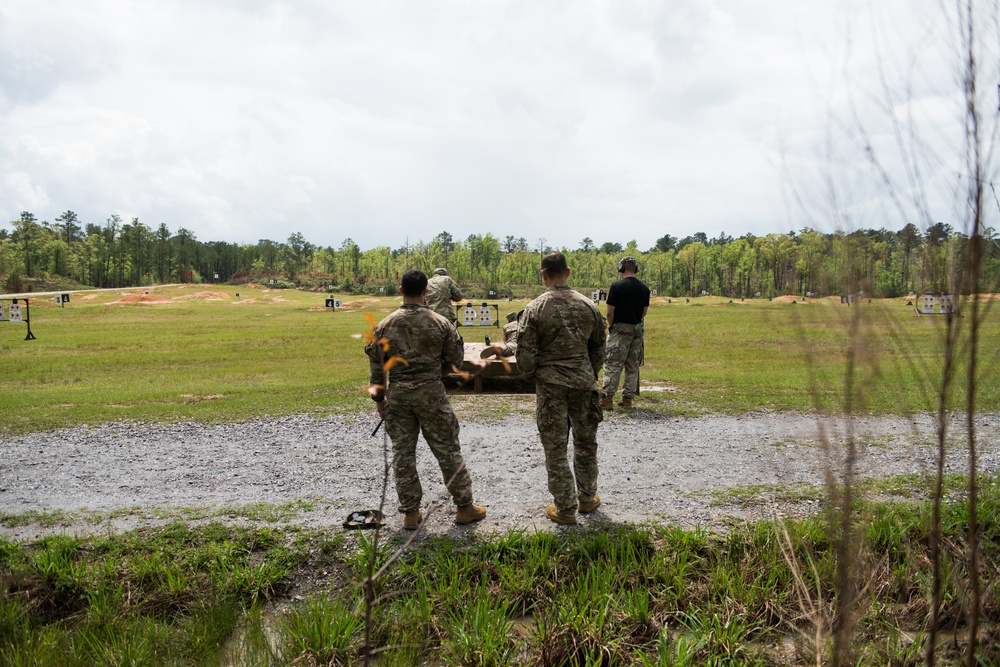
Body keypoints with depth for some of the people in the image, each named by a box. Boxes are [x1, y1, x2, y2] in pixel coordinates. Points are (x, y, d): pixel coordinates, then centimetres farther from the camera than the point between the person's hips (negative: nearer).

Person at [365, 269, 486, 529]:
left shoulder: (385, 325, -2)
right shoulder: (439, 323, -6)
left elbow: (376, 364, 2)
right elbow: (455, 358, 2)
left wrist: (379, 398, 12)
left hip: (397, 393, 2)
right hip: (431, 392, -1)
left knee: (402, 452, 11)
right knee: (447, 449, 8)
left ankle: (410, 512, 17)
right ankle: (464, 507, 16)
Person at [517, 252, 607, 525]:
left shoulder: (535, 308, -10)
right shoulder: (588, 305, 0)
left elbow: (525, 353, -10)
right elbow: (599, 346, 9)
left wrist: (532, 376, 9)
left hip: (550, 385, -3)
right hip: (583, 382, 3)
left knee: (555, 448, 7)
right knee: (586, 442, 19)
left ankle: (565, 509, 14)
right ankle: (587, 498, 32)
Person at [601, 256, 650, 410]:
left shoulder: (616, 286, -12)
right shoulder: (644, 288, 4)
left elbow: (610, 312, -11)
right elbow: (644, 312, 10)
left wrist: (611, 326, 6)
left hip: (620, 329, -5)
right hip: (638, 329, 5)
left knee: (613, 365, -1)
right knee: (633, 366, 11)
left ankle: (607, 399, -4)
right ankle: (628, 399, 14)